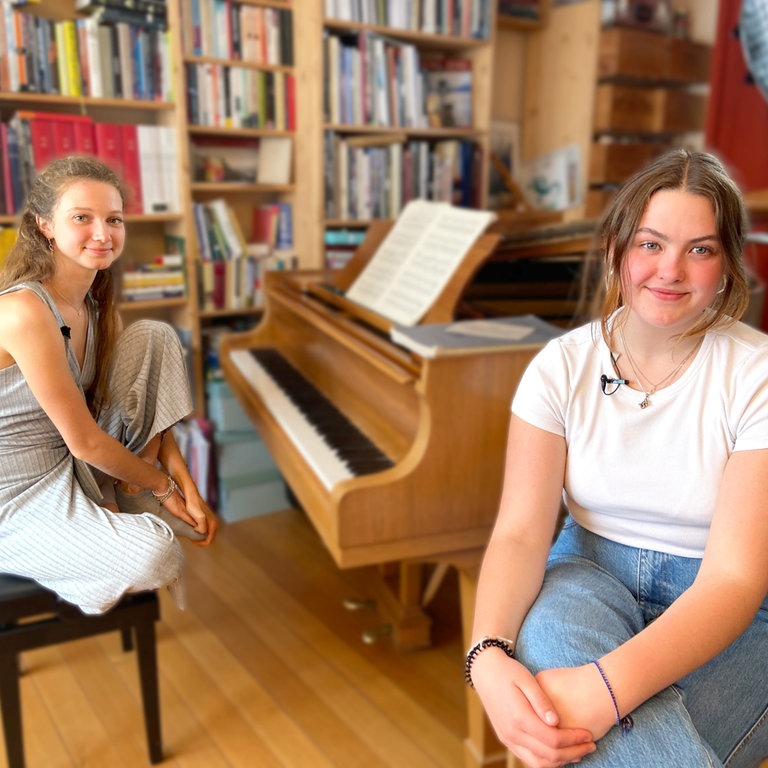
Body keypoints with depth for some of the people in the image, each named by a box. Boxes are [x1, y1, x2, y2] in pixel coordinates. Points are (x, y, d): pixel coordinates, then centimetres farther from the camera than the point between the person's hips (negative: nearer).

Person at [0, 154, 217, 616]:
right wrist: (162, 485, -7)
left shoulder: (97, 305, 2)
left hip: (77, 470, 8)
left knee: (155, 336, -5)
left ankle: (124, 501, -3)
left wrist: (189, 490, -6)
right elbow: (84, 440, -22)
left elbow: (144, 406, 3)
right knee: (155, 552, -32)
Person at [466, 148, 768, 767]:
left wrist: (608, 688, -39)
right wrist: (487, 655, -35)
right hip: (591, 573, 3)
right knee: (545, 628, -34)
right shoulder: (563, 365, -6)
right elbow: (521, 531, -14)